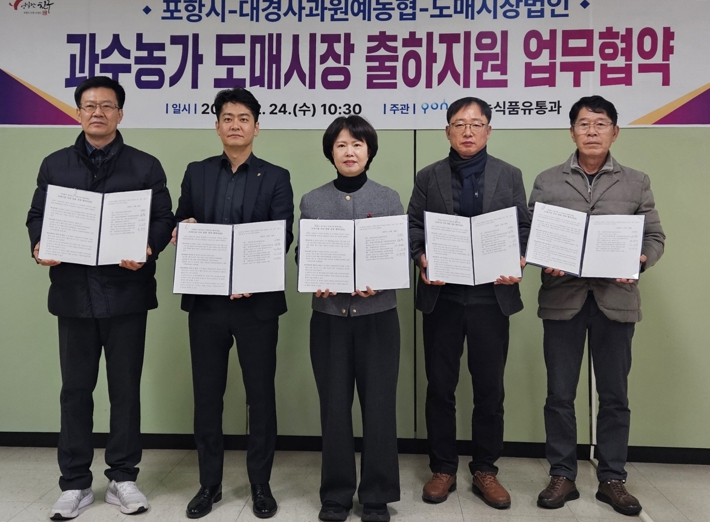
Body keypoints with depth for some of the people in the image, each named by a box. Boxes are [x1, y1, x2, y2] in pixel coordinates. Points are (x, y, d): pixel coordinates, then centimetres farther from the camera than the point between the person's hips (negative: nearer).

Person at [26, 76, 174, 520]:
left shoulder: (145, 166, 5)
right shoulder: (55, 165, 12)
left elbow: (164, 219, 0)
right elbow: (37, 216, 13)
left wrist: (148, 250, -19)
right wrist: (39, 246, -8)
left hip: (126, 292, -2)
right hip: (73, 292, 2)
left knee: (126, 388, 7)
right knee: (76, 389, 9)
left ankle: (123, 478, 22)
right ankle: (75, 483, 23)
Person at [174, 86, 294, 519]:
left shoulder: (276, 177, 3)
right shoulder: (197, 173, 11)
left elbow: (282, 237, -5)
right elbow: (181, 227, 12)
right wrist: (183, 229, -12)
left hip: (256, 300, -2)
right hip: (206, 299, 3)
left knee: (261, 393, 6)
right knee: (207, 393, 10)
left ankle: (261, 484, 23)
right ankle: (210, 483, 26)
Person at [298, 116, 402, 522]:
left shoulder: (389, 198, 4)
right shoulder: (312, 201, 6)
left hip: (378, 314, 0)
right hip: (329, 315, 1)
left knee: (379, 405, 4)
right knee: (334, 406, 8)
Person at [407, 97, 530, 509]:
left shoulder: (510, 176, 8)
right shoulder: (428, 177, 8)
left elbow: (524, 227, 6)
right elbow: (414, 228, 3)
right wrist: (422, 258, -16)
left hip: (491, 296, 0)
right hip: (442, 297, 0)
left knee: (490, 388, 8)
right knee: (440, 387, 8)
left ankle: (485, 471, 24)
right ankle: (443, 469, 23)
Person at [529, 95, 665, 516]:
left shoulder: (636, 182, 9)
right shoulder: (547, 182, 7)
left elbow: (655, 236, 7)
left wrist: (642, 261, -13)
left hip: (616, 299, 1)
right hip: (562, 297, 0)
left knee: (614, 395, 9)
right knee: (560, 393, 6)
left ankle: (612, 479, 24)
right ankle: (562, 477, 20)